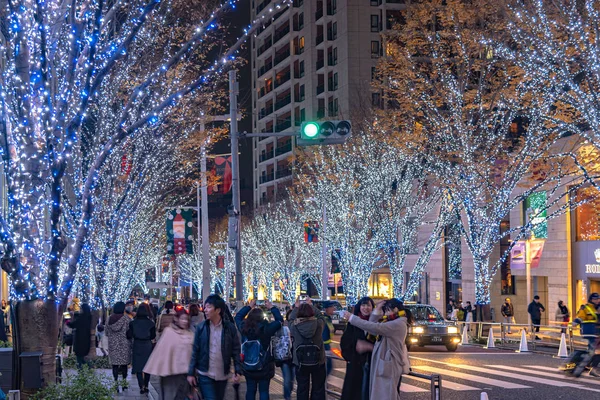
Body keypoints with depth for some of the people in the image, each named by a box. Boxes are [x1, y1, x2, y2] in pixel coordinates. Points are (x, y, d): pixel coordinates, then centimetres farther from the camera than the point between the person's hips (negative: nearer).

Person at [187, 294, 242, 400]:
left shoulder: (230, 328, -4)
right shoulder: (201, 328, -3)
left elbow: (236, 351, -1)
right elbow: (195, 351, 0)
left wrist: (238, 372, -9)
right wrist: (191, 373, -1)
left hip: (222, 376, 1)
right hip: (205, 375, -1)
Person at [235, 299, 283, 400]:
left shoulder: (244, 327, -8)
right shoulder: (266, 328, -17)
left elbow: (238, 317, 13)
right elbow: (280, 320, -4)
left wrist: (249, 306, 17)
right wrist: (272, 307, 5)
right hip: (264, 368, -3)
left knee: (250, 390, 11)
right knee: (264, 391, 4)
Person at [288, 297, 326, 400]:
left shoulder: (295, 326, -13)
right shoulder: (319, 323, -13)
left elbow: (291, 320, 9)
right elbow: (320, 316, 8)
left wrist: (296, 307, 20)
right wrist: (311, 306, 19)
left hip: (301, 363, 0)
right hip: (318, 362, 0)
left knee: (302, 388, 11)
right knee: (318, 388, 12)